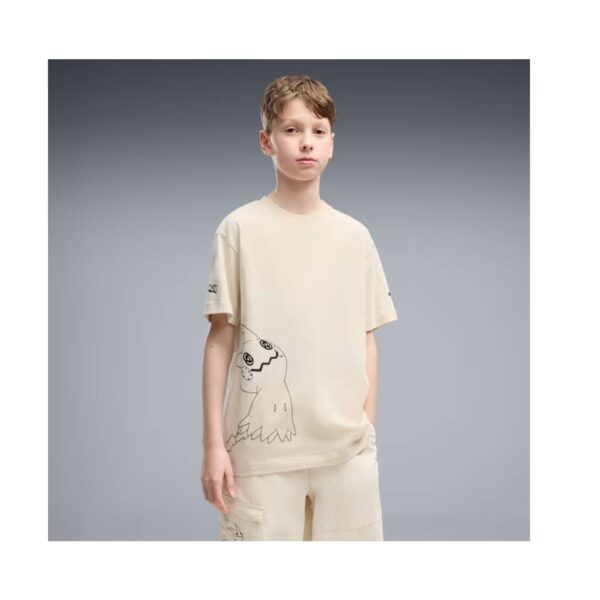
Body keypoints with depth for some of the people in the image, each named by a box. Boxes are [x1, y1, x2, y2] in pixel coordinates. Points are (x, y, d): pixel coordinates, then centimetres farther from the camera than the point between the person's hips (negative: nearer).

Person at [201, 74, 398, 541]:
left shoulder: (355, 235, 6)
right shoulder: (241, 228, -2)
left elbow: (366, 342, 9)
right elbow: (221, 338, -2)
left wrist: (369, 431, 7)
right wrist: (214, 444, -3)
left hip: (346, 445, 3)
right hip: (262, 445, -2)